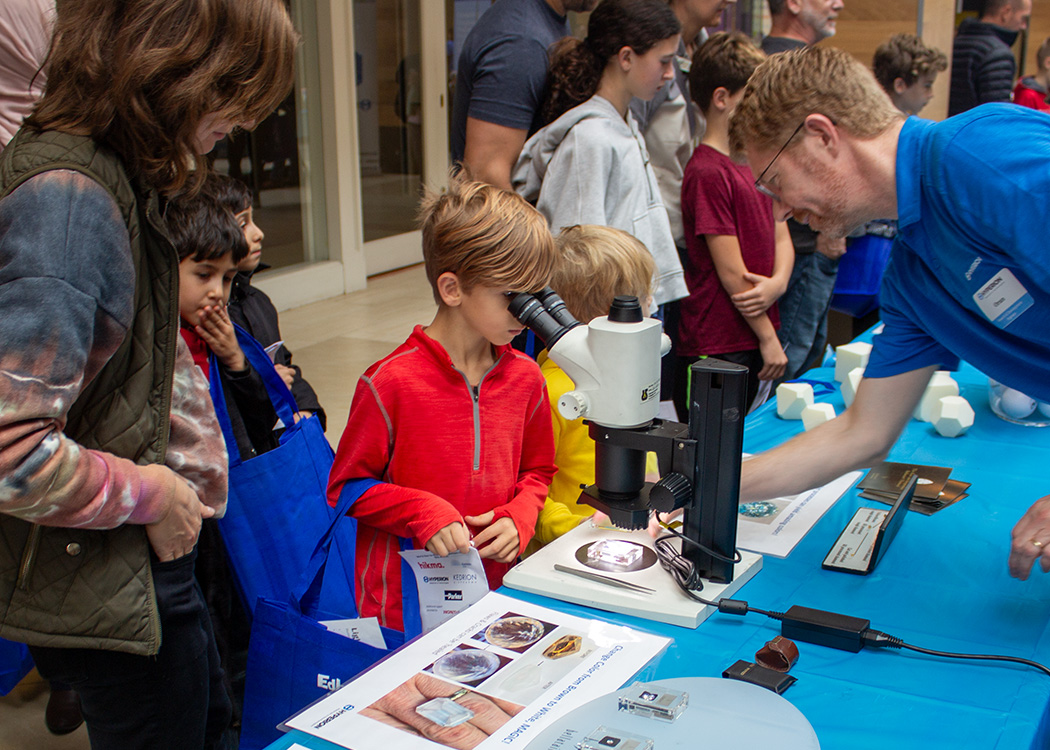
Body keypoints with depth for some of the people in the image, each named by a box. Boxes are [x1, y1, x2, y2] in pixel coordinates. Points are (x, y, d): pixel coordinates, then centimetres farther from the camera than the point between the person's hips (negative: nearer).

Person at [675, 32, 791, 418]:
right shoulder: (708, 172, -16)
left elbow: (781, 237, 14)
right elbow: (731, 273, -16)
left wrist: (778, 282, -8)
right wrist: (769, 338, -9)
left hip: (754, 340, 8)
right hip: (715, 347, -8)